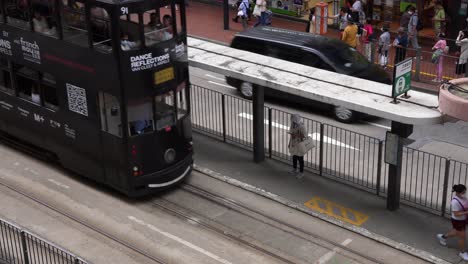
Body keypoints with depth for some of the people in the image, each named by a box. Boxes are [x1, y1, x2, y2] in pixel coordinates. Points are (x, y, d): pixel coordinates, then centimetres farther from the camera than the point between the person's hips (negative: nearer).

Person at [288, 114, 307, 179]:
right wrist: (289, 143, 16)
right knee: (294, 157, 21)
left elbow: (304, 136, -23)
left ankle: (301, 172, 20)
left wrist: (296, 135, -31)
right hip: (293, 145, 7)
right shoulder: (293, 126, 0)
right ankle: (294, 169, 41)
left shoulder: (301, 127, -22)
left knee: (300, 159, 6)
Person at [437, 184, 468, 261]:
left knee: (457, 233, 28)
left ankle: (443, 236, 53)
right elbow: (456, 214, -29)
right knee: (461, 236, 9)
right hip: (457, 221, -8)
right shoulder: (455, 202, -31)